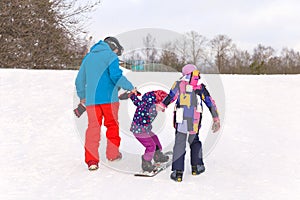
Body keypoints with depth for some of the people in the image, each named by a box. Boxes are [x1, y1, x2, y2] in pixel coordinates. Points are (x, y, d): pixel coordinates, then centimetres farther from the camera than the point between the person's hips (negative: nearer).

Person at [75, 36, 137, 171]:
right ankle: (113, 154, 22)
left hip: (91, 99, 4)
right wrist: (130, 87, -4)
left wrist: (82, 96, 36)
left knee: (93, 127, 2)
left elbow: (79, 80, 23)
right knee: (112, 125, 13)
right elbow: (116, 75, -16)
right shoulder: (110, 56, -1)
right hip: (108, 98, -4)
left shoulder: (88, 57, 19)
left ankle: (91, 160, -7)